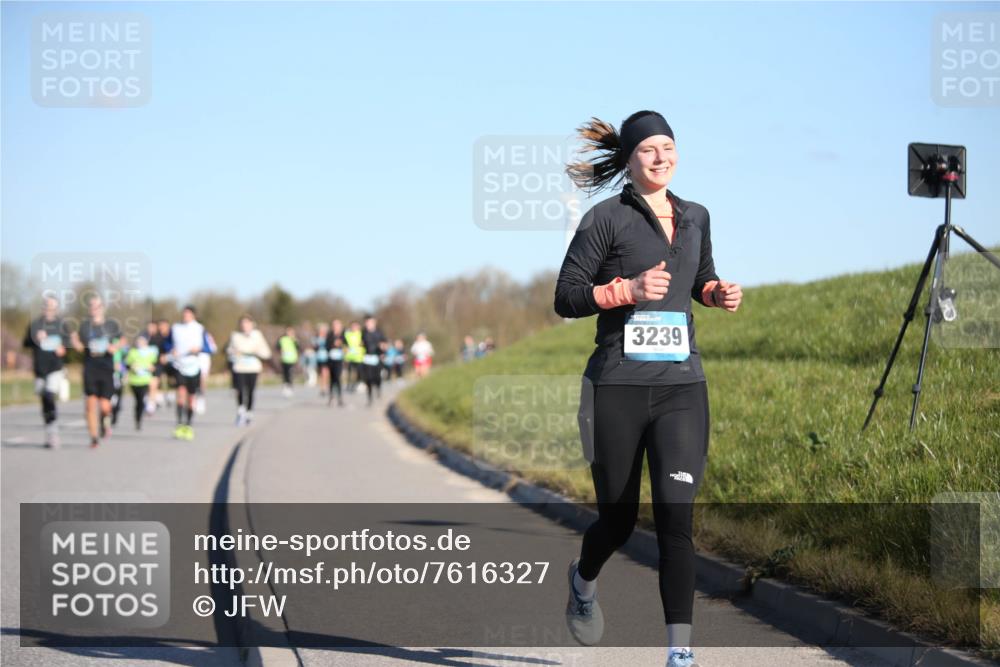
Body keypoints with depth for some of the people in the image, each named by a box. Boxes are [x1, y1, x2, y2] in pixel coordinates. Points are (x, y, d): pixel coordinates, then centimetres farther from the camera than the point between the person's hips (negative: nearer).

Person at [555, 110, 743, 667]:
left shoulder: (696, 218, 13)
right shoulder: (607, 218, -2)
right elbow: (566, 298, -4)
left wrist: (719, 292, 9)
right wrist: (627, 290, -17)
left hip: (682, 386, 3)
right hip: (618, 387, -3)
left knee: (676, 517, -10)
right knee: (619, 519, 9)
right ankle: (584, 580, 44)